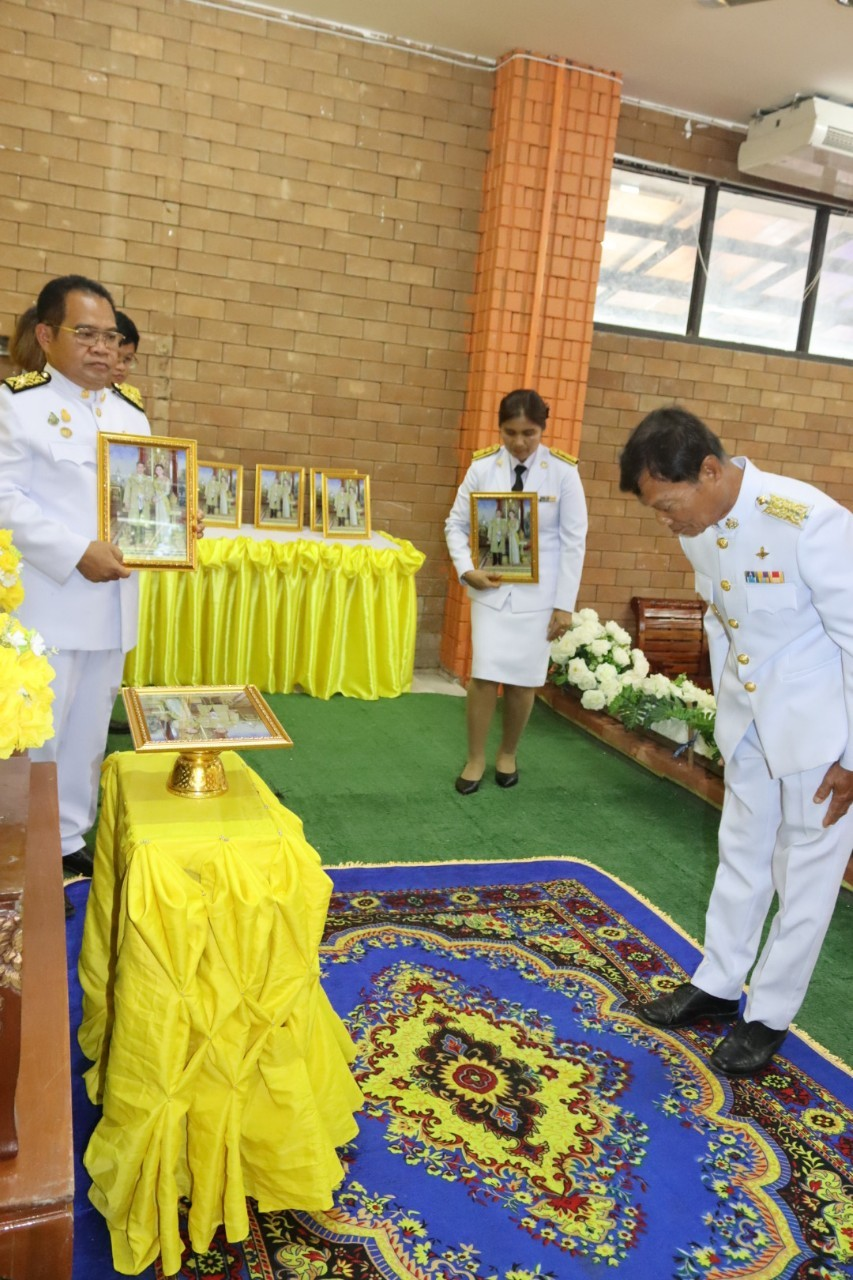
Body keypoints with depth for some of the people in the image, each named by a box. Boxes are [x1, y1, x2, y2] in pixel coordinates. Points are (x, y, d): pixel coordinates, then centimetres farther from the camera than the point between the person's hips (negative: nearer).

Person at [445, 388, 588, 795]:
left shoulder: (563, 471, -9)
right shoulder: (482, 467, -5)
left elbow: (574, 540, -5)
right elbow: (456, 524, 4)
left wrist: (564, 603, -7)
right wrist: (467, 570, -13)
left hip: (538, 592, 0)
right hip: (492, 587, 1)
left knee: (522, 679, 5)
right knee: (484, 675, -4)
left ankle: (507, 754, 29)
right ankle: (475, 758, 15)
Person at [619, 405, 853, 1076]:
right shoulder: (698, 529, -6)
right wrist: (727, 710, 14)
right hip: (750, 716, 7)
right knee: (741, 854, 18)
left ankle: (770, 1016, 26)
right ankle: (717, 986, 35)